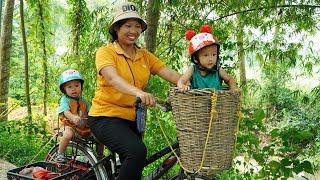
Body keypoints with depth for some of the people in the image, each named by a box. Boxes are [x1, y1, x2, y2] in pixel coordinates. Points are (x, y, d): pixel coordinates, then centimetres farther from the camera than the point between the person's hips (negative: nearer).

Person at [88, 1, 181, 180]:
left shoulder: (145, 55, 9)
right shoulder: (106, 51, -8)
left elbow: (169, 73, -4)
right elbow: (112, 79, -28)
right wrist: (138, 92, -46)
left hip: (132, 119, 7)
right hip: (106, 117, -6)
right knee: (137, 151, -30)